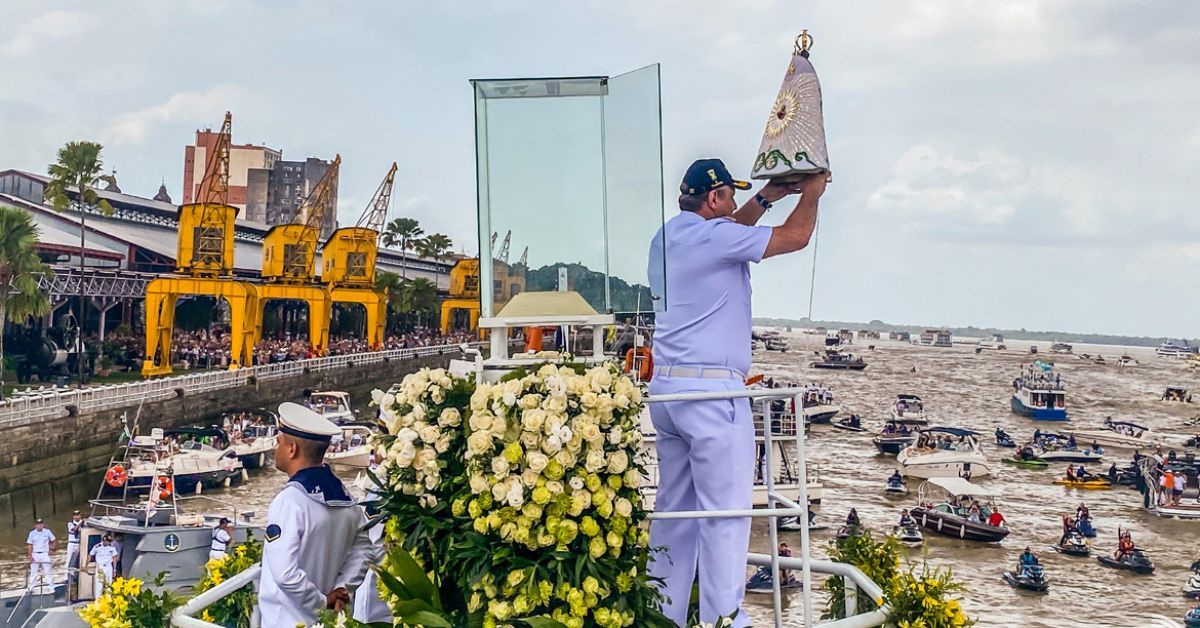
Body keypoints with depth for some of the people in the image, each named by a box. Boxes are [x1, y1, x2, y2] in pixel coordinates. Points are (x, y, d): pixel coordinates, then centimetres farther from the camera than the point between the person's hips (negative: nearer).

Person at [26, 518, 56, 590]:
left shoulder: (47, 532, -1)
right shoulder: (32, 533, 0)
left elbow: (54, 540, 10)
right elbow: (30, 545, 1)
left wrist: (52, 549, 2)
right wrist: (30, 555, -5)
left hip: (45, 554, -1)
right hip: (35, 555, 1)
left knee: (48, 572, 0)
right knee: (33, 572, 2)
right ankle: (31, 588, 8)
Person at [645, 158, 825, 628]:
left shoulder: (667, 236, 15)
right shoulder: (713, 235, -11)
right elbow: (796, 236, -6)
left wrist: (765, 198, 31)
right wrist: (811, 195, 12)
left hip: (666, 388, 9)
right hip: (711, 392, -9)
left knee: (674, 510, 12)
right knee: (726, 513, -5)